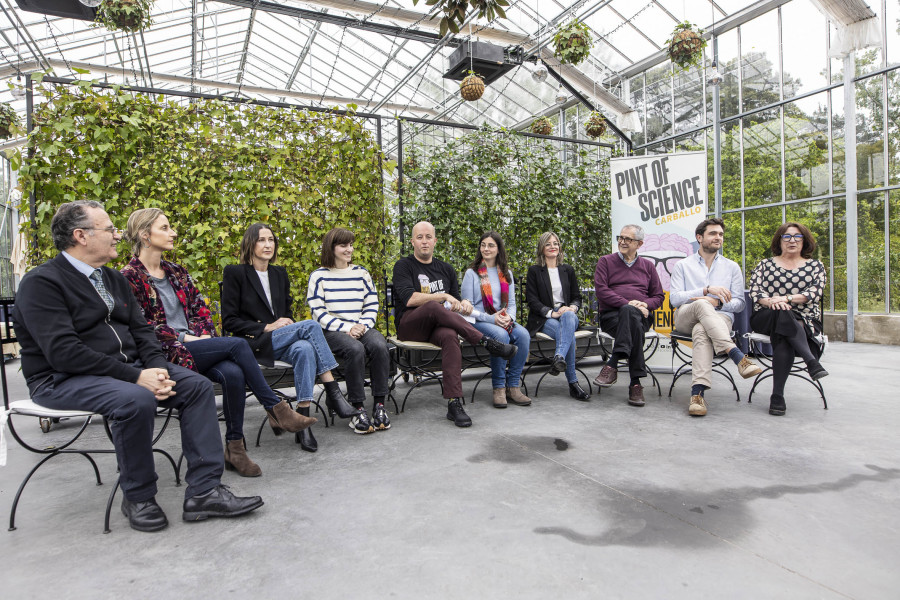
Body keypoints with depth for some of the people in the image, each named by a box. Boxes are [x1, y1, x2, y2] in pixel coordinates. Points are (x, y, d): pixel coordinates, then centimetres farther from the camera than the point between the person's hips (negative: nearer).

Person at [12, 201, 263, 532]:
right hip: (63, 380, -7)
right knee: (135, 400, -36)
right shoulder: (41, 282, -11)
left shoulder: (114, 278, 15)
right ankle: (137, 498, -12)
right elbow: (63, 352, -21)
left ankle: (203, 491, -13)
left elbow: (140, 329, 11)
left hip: (127, 367, 8)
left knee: (197, 385, -13)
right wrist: (135, 377, -26)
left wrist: (157, 367, -10)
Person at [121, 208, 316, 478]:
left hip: (195, 343, 6)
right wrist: (184, 338, -13)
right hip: (164, 354, -5)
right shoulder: (130, 277, -3)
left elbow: (200, 309, 16)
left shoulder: (177, 272, 17)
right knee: (237, 344, -26)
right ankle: (276, 409, -17)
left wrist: (204, 335, -2)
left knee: (233, 373, -27)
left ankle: (235, 447, -16)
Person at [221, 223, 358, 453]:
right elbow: (229, 320, -4)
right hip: (254, 344, -4)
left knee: (304, 349, -34)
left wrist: (289, 324, -1)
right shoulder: (235, 273, 0)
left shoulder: (280, 273, 18)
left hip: (281, 343, 5)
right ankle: (334, 394, -27)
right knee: (311, 325, -29)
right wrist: (267, 327, -13)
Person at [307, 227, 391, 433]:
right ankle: (358, 409, -24)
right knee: (356, 349, -35)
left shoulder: (361, 273, 15)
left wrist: (363, 326, -9)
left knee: (379, 346, -30)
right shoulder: (319, 276, 4)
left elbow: (372, 306, 12)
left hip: (362, 328, 3)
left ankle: (379, 404, -21)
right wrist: (347, 328, -15)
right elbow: (318, 312, -4)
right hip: (333, 331, -3)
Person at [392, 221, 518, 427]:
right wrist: (444, 297, -11)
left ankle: (454, 403, -38)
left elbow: (454, 302, 22)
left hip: (438, 325, 3)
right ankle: (487, 342, -30)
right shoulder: (403, 266, 6)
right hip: (410, 326, -3)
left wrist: (463, 304, -3)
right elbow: (410, 299, -10)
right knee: (433, 307, -37)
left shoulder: (446, 269, 21)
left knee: (450, 336, -35)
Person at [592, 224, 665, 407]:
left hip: (640, 316, 2)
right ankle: (635, 383, -39)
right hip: (611, 314, -1)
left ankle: (612, 365, -40)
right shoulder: (606, 261, 15)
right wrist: (627, 303, -14)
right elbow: (601, 289, -1)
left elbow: (659, 296, 18)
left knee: (630, 314, -39)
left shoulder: (647, 265, 23)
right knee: (634, 326, -38)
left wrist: (645, 304, -6)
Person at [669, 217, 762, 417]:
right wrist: (707, 290, -10)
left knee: (701, 331, -38)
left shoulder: (732, 267, 22)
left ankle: (697, 393, -51)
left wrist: (717, 302, -8)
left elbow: (739, 303, 14)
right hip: (685, 318, 0)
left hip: (720, 317, 0)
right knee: (701, 304, -38)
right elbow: (674, 298, 2)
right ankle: (739, 357, -47)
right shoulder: (683, 265, 17)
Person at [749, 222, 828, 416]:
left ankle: (777, 396, -36)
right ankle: (811, 362, -43)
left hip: (805, 321, 1)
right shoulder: (765, 265, 18)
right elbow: (754, 291, 2)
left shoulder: (815, 266, 17)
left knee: (784, 340, -35)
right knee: (783, 314, -38)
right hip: (766, 318, 0)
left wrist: (786, 298, -19)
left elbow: (814, 292, -2)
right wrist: (770, 301, -21)